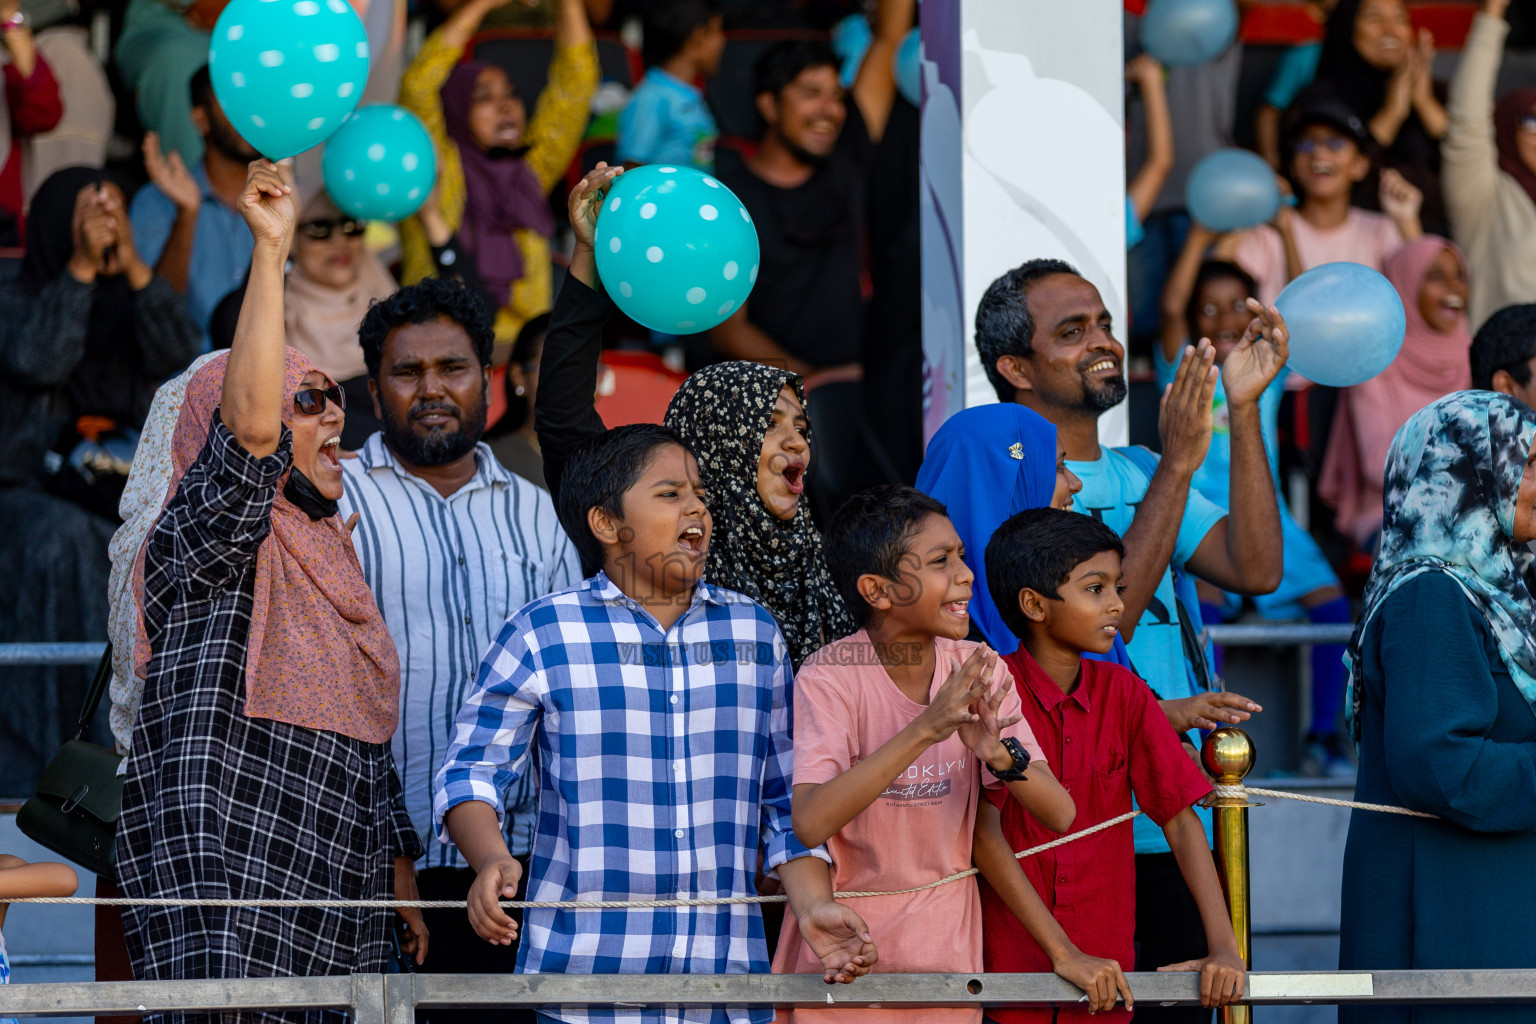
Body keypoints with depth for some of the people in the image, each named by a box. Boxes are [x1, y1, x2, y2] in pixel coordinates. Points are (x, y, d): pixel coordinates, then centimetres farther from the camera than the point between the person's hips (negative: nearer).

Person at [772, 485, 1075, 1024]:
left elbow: (1059, 815, -7)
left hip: (946, 955, 3)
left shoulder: (981, 672, -2)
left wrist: (1000, 753, -28)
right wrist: (923, 730, -36)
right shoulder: (831, 676, -15)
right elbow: (810, 823, -29)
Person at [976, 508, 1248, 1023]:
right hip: (1008, 968, -3)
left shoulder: (1124, 695, 2)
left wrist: (1224, 948, -10)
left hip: (1105, 970, 3)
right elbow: (982, 830, -14)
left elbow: (1180, 820, 1)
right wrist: (1062, 953, -20)